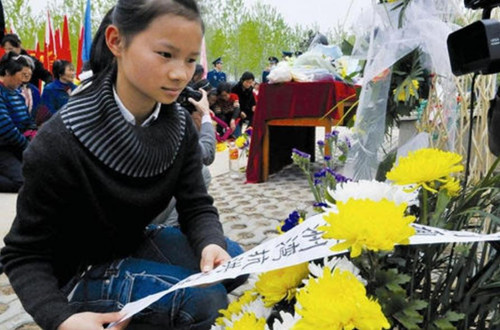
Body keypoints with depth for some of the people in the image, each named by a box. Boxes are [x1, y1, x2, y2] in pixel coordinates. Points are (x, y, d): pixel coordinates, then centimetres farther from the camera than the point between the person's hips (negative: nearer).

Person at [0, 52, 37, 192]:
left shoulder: (16, 93, 12)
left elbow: (26, 120, 16)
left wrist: (33, 133, -4)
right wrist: (27, 144, -14)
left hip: (18, 145, 9)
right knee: (23, 181, -25)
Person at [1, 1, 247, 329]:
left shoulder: (181, 126, -11)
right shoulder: (60, 143, -29)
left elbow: (196, 206, -11)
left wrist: (211, 243, -35)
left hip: (136, 242, 6)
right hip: (76, 270, -6)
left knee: (232, 260, -8)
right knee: (203, 298, -23)